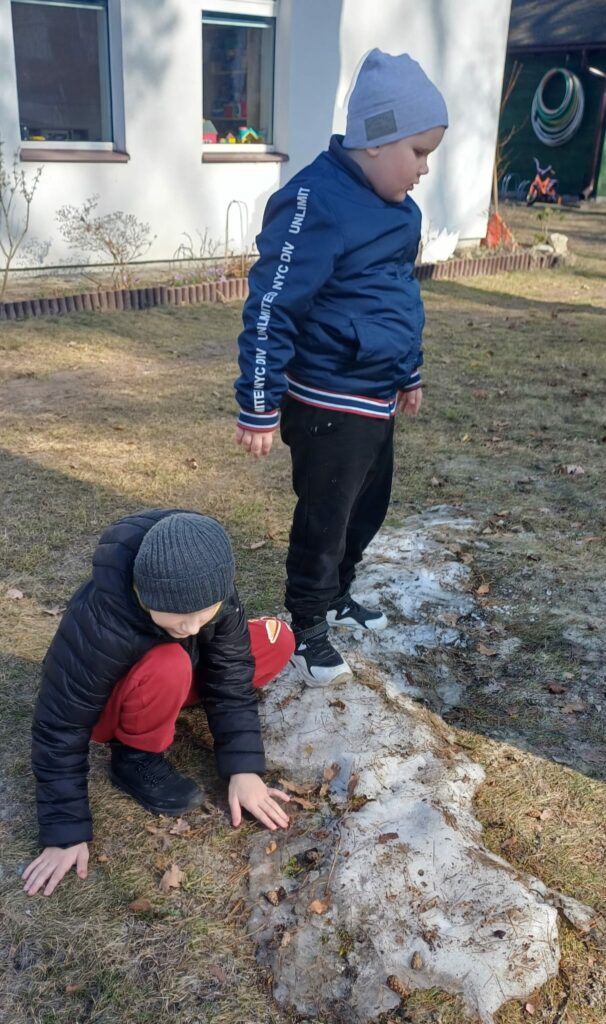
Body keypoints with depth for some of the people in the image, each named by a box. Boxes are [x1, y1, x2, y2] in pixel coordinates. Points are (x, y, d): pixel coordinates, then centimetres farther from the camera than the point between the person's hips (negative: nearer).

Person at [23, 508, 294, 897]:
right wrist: (66, 832, -27)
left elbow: (231, 675, -16)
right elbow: (60, 726, -30)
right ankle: (136, 758, -9)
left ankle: (162, 708, 4)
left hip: (160, 685, 6)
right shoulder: (98, 624, -40)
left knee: (276, 641, -8)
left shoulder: (213, 595, -27)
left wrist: (244, 768, -20)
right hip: (105, 708, -5)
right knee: (168, 668, -39)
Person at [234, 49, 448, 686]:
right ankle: (306, 631, 25)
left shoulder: (395, 205, 9)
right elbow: (271, 309, -21)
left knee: (368, 508, 21)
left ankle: (335, 597, 43)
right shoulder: (316, 202, -20)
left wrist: (408, 373, 26)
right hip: (329, 403, -9)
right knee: (323, 521, 5)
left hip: (376, 397, 9)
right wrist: (259, 408, -20)